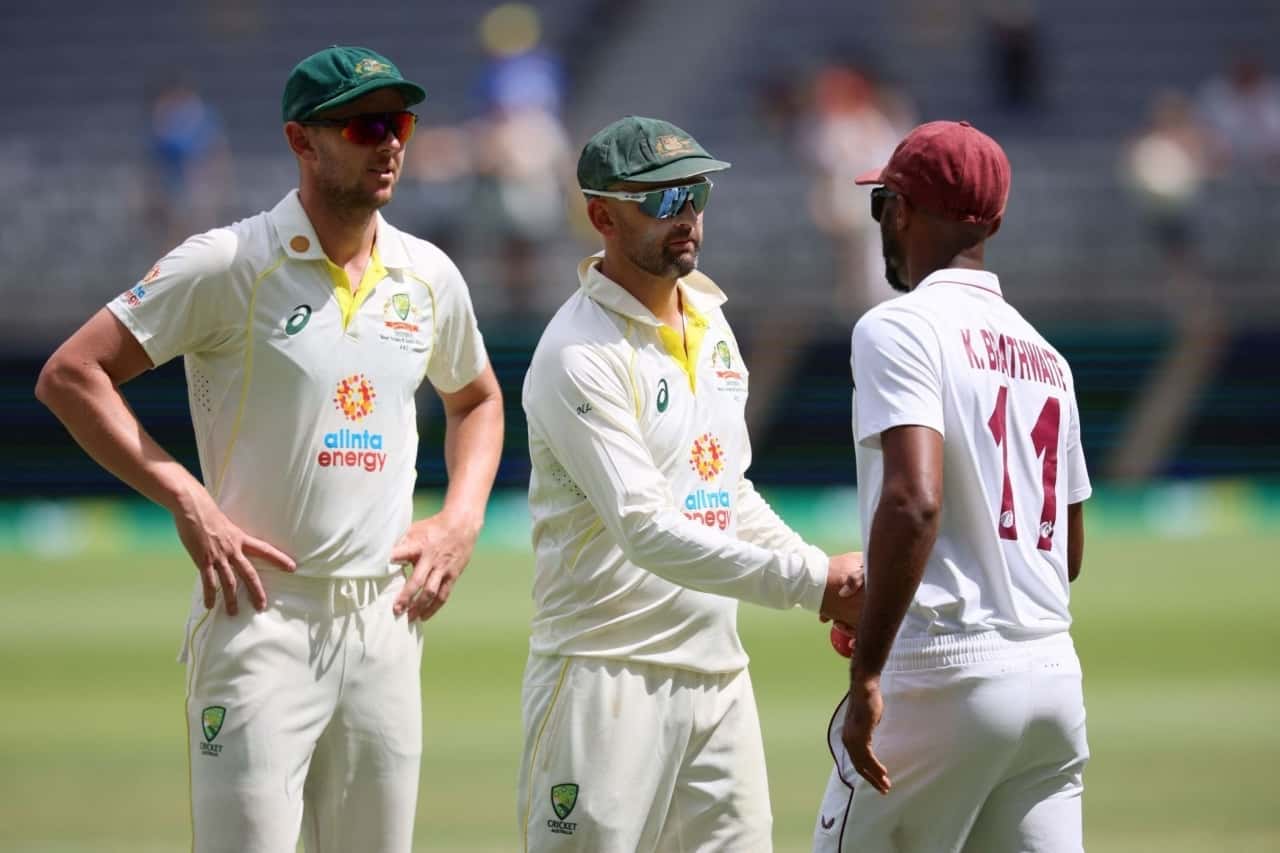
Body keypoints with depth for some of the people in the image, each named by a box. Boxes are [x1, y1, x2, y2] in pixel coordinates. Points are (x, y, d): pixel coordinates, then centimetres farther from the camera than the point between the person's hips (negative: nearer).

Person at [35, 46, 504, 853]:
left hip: (385, 619, 6)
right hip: (263, 613, -5)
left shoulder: (427, 276, 10)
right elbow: (71, 374, -9)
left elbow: (477, 398, 29)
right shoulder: (230, 264, -7)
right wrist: (188, 500, -15)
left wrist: (462, 520, 11)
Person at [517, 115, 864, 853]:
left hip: (719, 673, 8)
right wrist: (811, 582, -27)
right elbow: (649, 533, -23)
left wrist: (834, 582, 8)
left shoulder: (713, 324, 13)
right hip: (609, 676, -8)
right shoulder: (578, 356, -15)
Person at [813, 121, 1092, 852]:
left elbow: (914, 503, -23)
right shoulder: (1045, 355, 16)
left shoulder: (901, 329, -8)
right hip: (1054, 677, 7)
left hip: (944, 676, -7)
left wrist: (867, 674, -22)